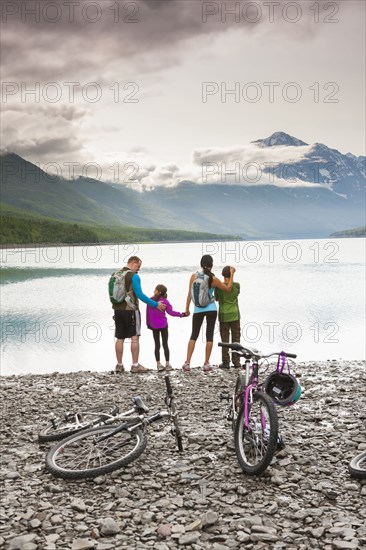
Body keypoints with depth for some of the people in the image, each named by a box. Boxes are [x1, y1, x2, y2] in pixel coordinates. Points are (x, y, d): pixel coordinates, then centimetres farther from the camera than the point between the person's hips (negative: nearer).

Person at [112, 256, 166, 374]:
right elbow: (139, 294, -15)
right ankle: (135, 365, -2)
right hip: (130, 310, -6)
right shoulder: (134, 276, -11)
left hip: (118, 310, 6)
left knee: (120, 338, 9)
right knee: (135, 337, -1)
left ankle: (119, 365, 12)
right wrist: (155, 304, -11)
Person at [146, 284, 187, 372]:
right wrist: (181, 314, 2)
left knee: (157, 345, 8)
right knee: (165, 345, 7)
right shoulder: (164, 301, -11)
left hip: (154, 326, 2)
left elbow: (147, 312, 2)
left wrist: (148, 323, 14)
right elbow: (170, 312, -7)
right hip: (163, 325, -2)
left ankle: (158, 364, 5)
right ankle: (167, 364, 8)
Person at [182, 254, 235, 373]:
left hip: (198, 310, 2)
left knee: (194, 335, 9)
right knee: (209, 335, 6)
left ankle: (187, 363, 1)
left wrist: (187, 308, 8)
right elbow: (228, 289, 2)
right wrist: (232, 274, 9)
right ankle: (206, 364, 7)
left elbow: (190, 294, -1)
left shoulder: (194, 276, -4)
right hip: (211, 309, -1)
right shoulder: (213, 279, -8)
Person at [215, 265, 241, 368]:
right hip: (235, 315, 1)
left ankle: (226, 362, 5)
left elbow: (216, 298, 6)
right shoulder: (236, 285, -6)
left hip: (224, 315, -1)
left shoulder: (219, 286, -9)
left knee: (225, 339, 4)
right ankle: (236, 361, 13)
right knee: (236, 338, 10)